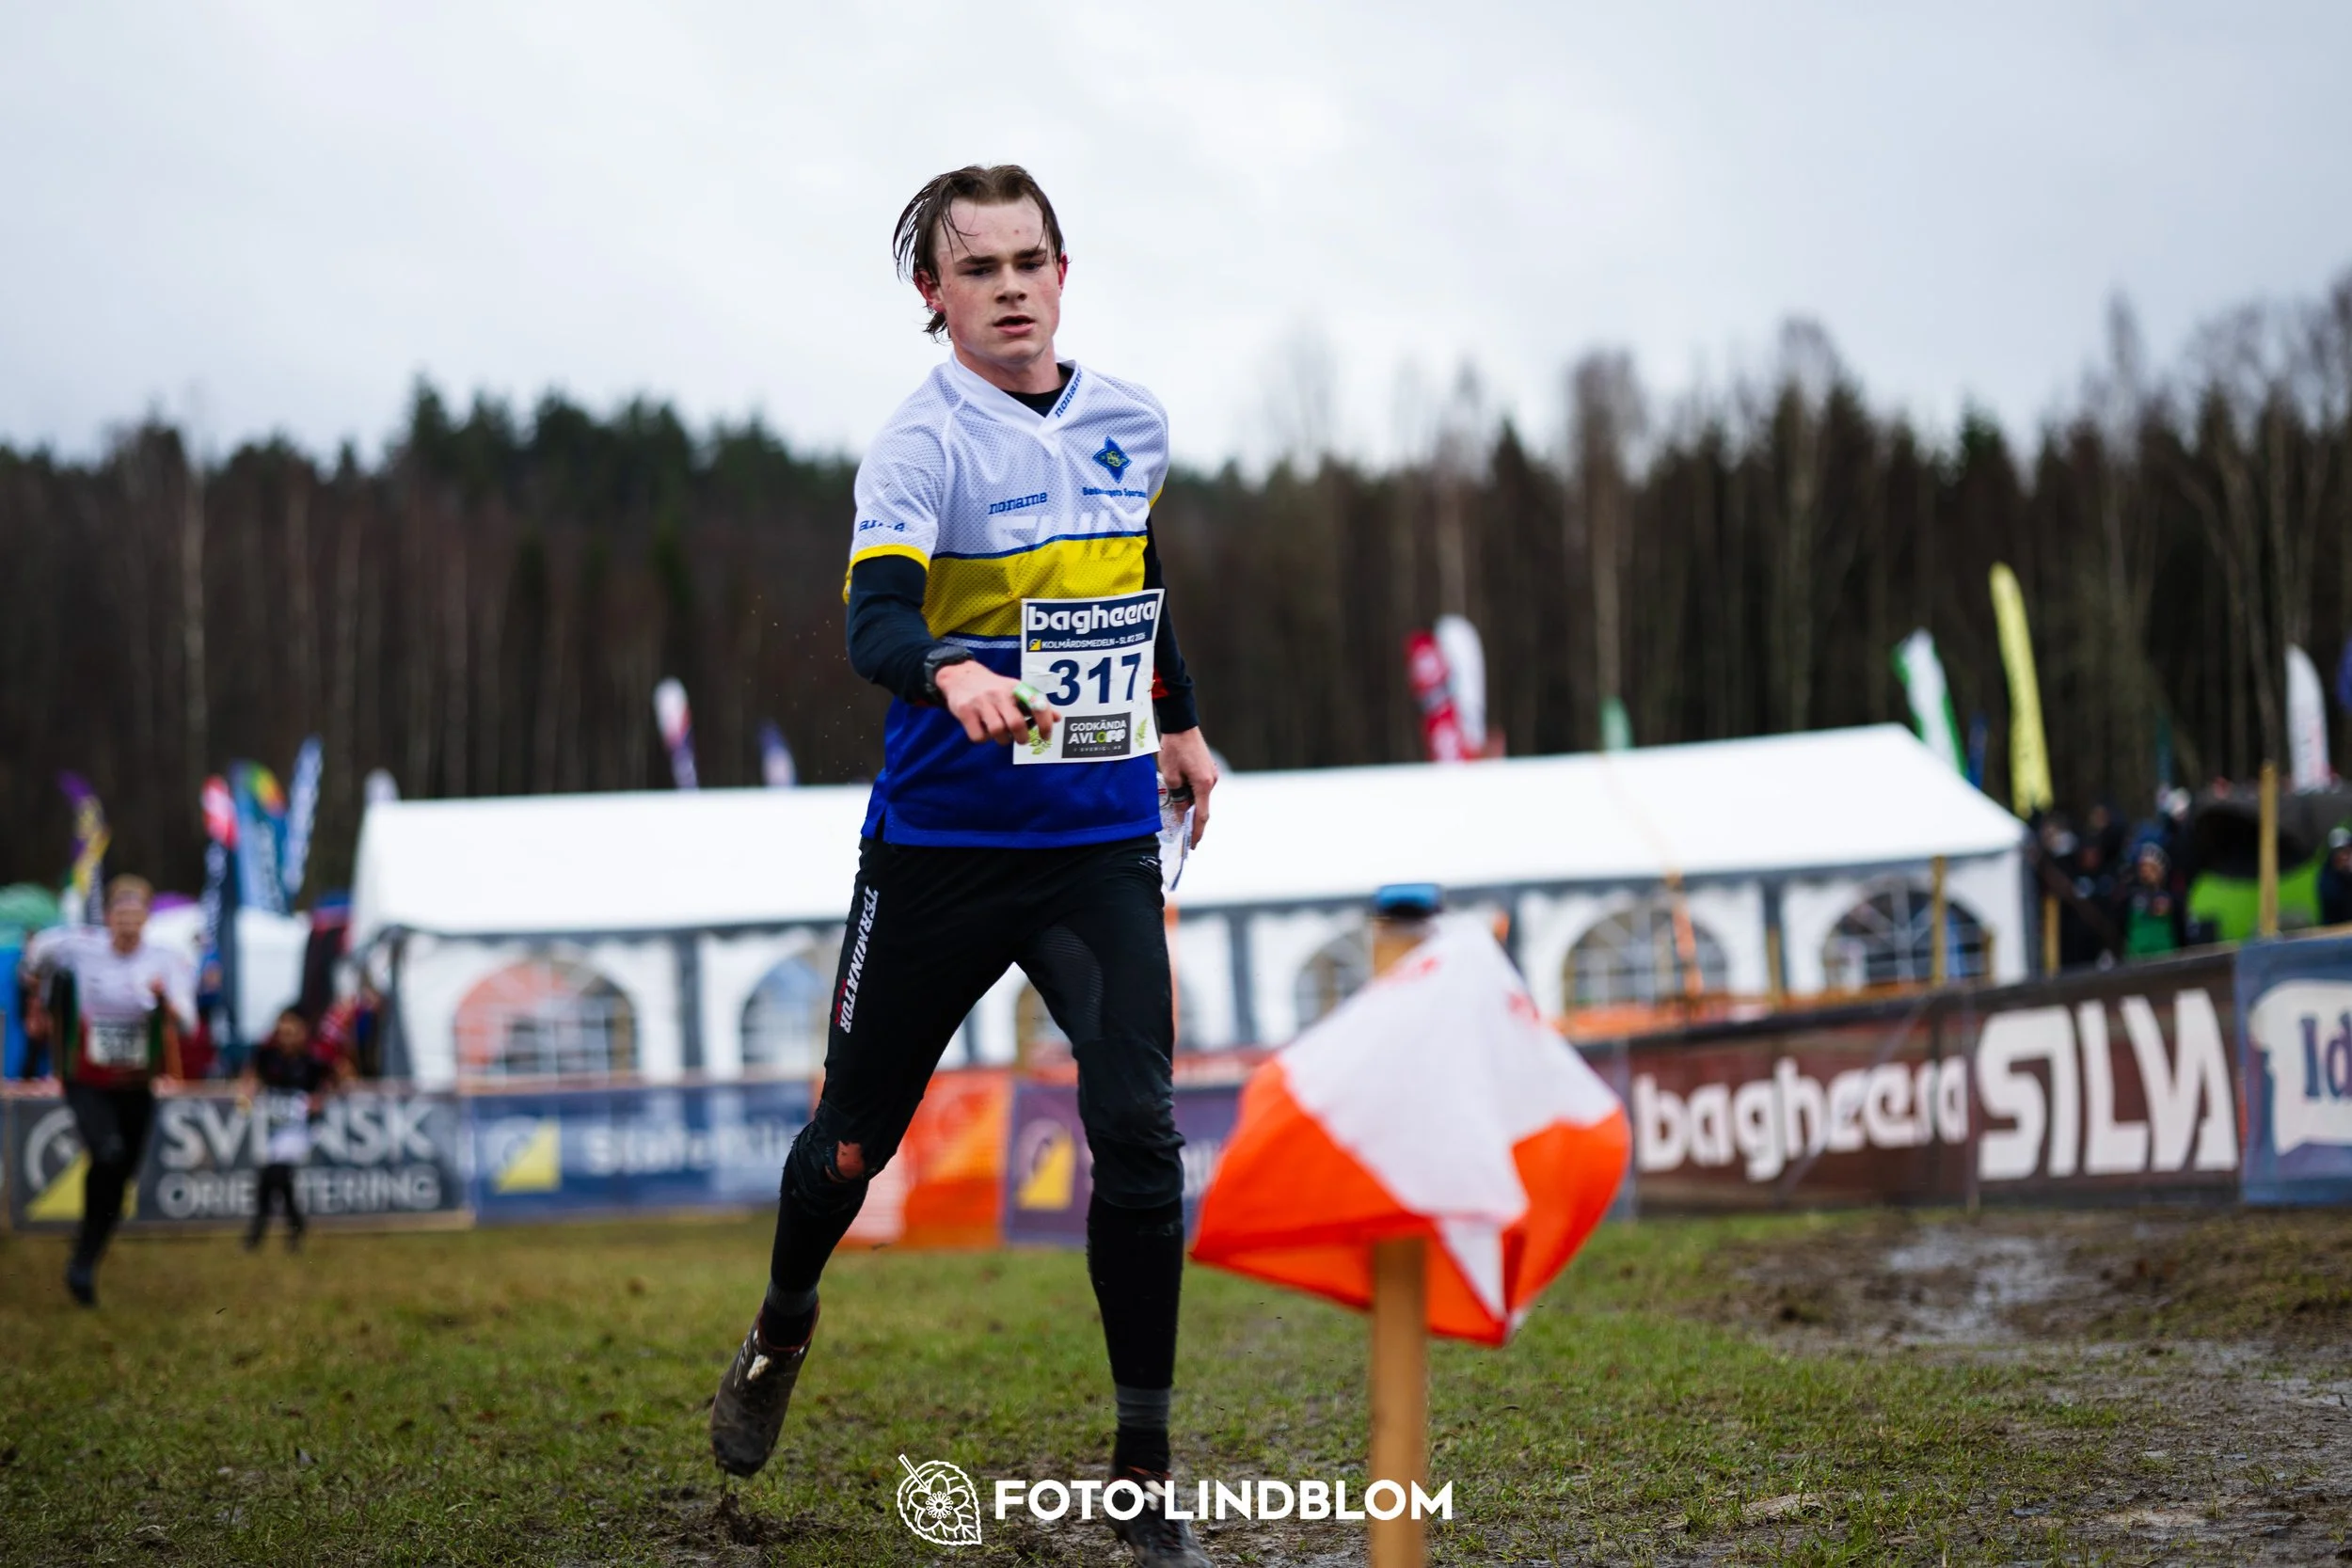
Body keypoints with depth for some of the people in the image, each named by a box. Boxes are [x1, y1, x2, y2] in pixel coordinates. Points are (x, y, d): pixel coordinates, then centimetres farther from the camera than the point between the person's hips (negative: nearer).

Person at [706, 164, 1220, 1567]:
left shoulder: (1133, 423, 7)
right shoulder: (925, 443, -11)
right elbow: (874, 621, -27)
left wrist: (1183, 721, 35)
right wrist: (954, 671, -48)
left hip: (1105, 846, 3)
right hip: (940, 845, -3)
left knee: (1138, 1132, -12)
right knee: (860, 1136, 8)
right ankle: (784, 1324, 42)